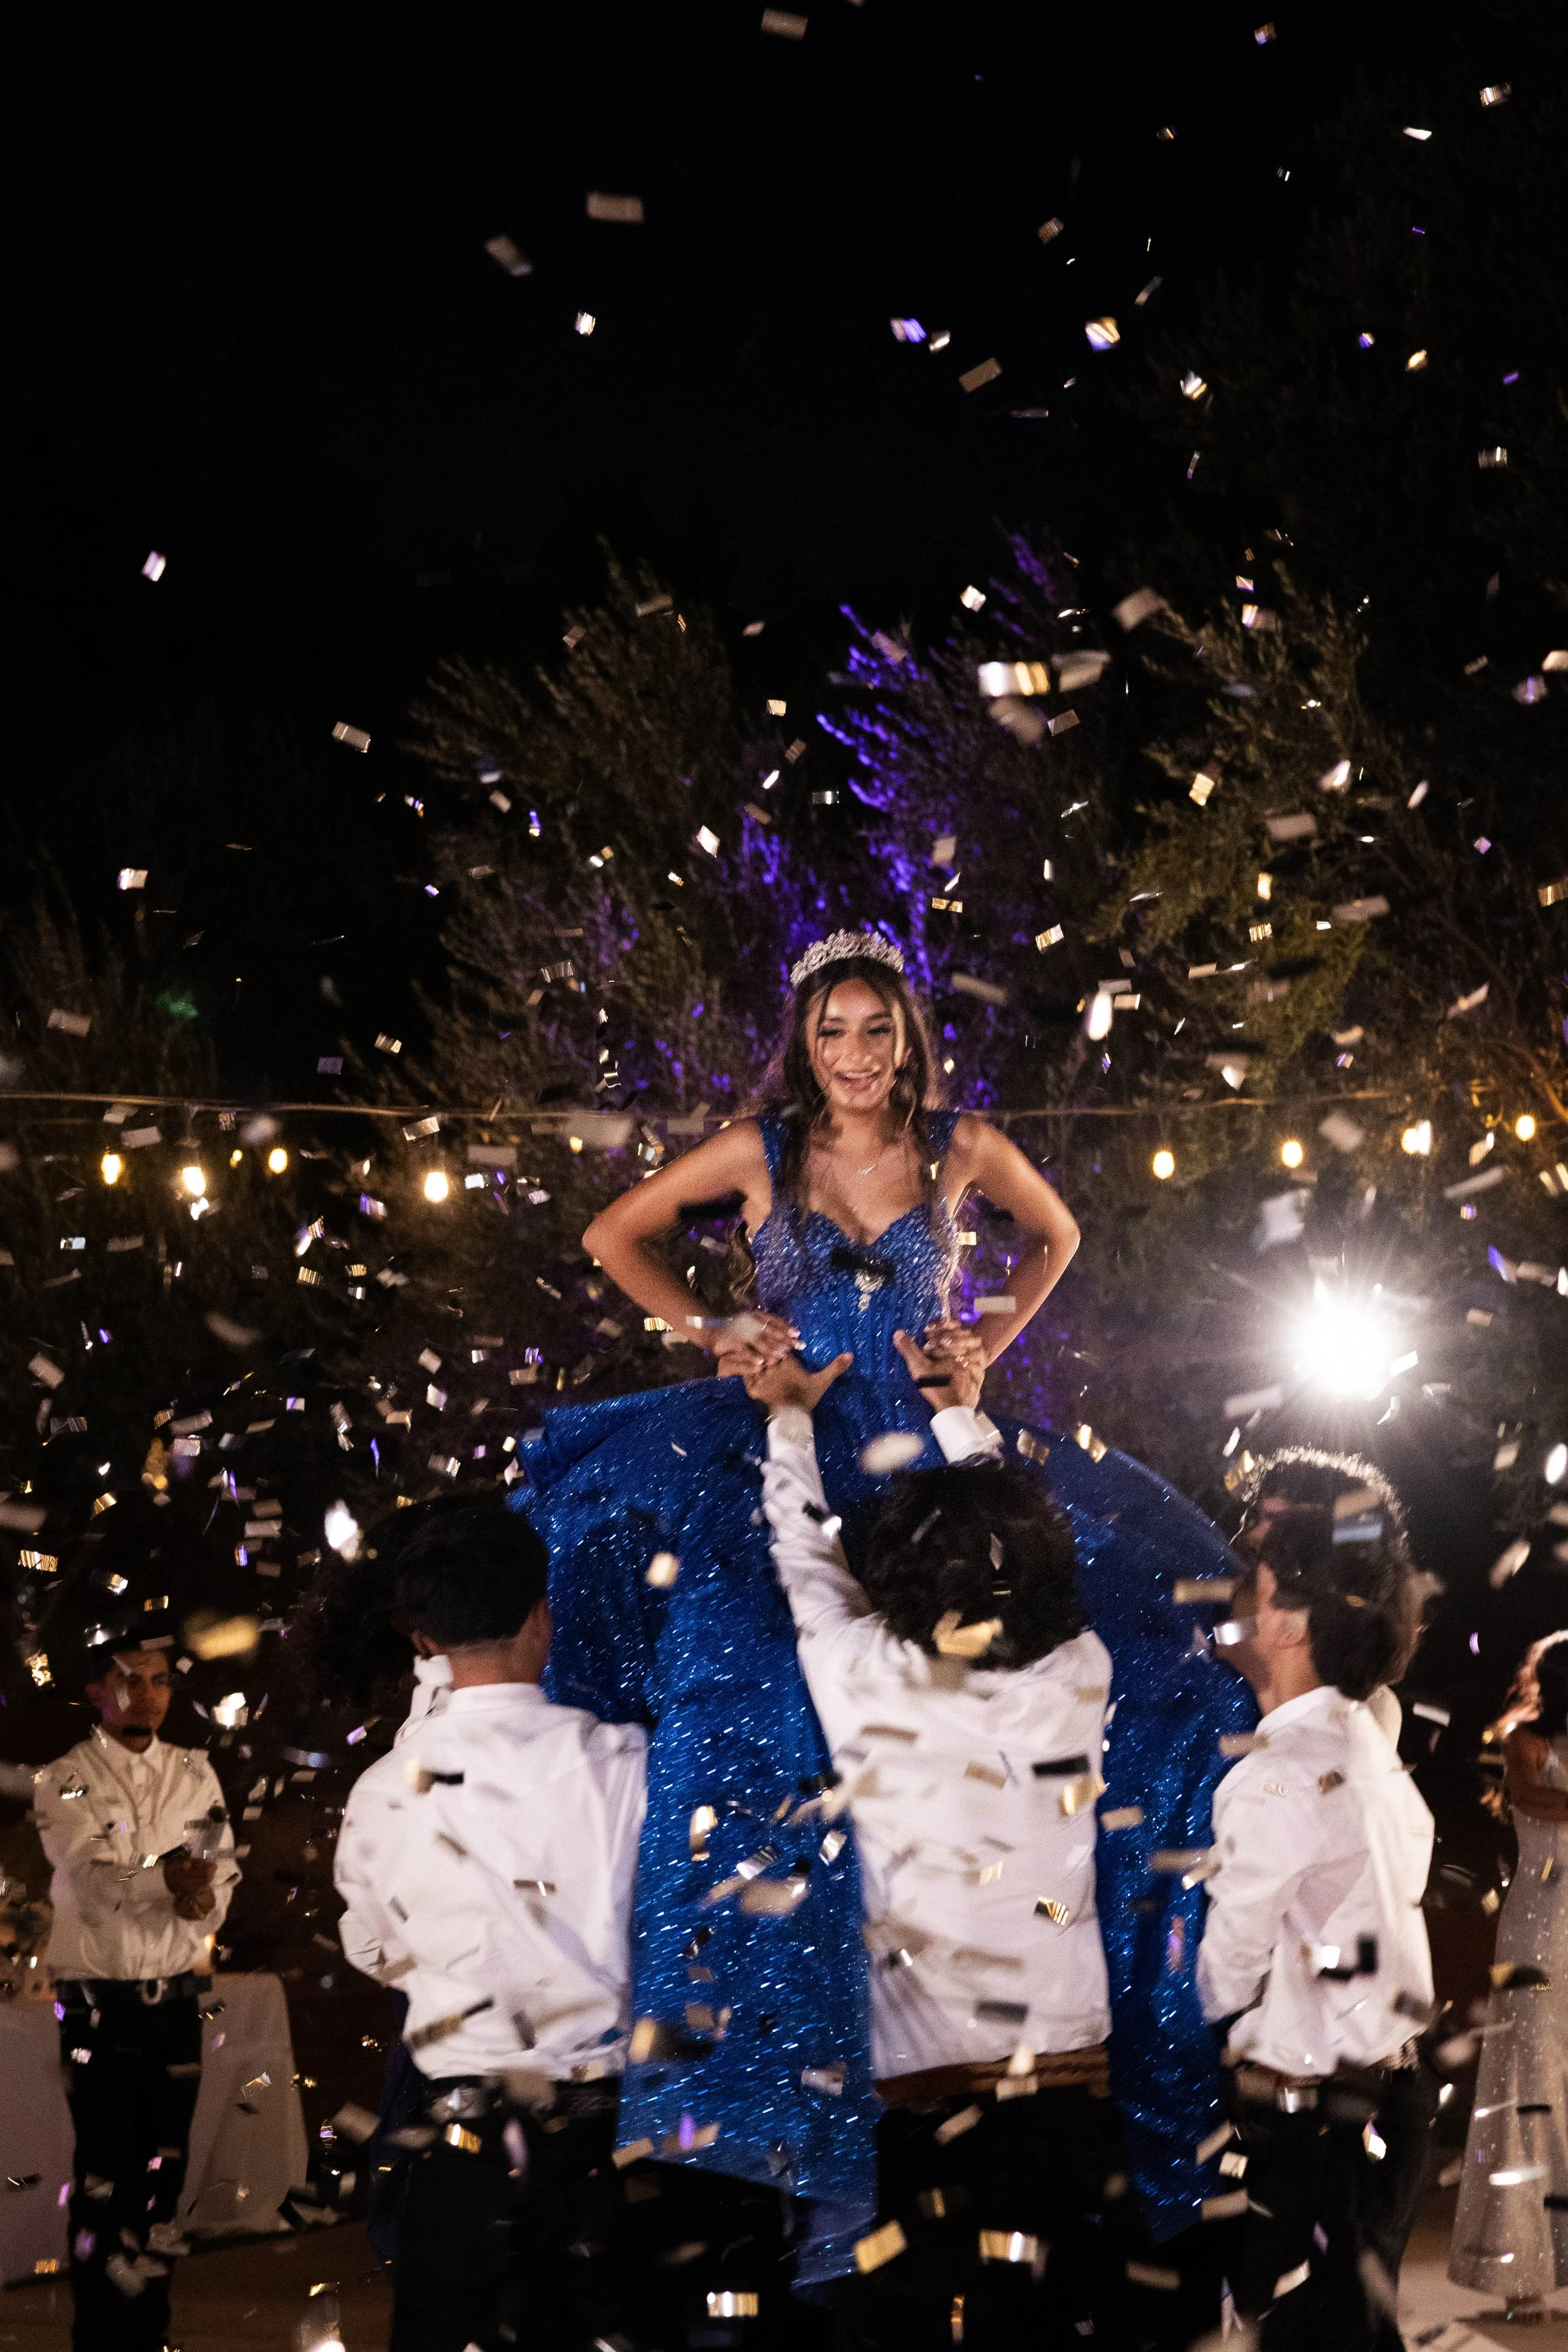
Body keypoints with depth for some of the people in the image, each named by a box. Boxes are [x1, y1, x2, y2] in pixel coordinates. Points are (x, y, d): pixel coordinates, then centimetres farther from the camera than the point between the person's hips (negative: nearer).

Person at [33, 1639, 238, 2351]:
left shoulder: (193, 1773, 10)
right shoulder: (66, 1780, -4)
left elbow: (223, 1860, 2)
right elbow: (93, 1874, -19)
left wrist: (204, 1899, -21)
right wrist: (166, 1879, -37)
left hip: (176, 1995, 4)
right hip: (99, 1998, -4)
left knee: (164, 2162, 8)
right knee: (105, 2171, -5)